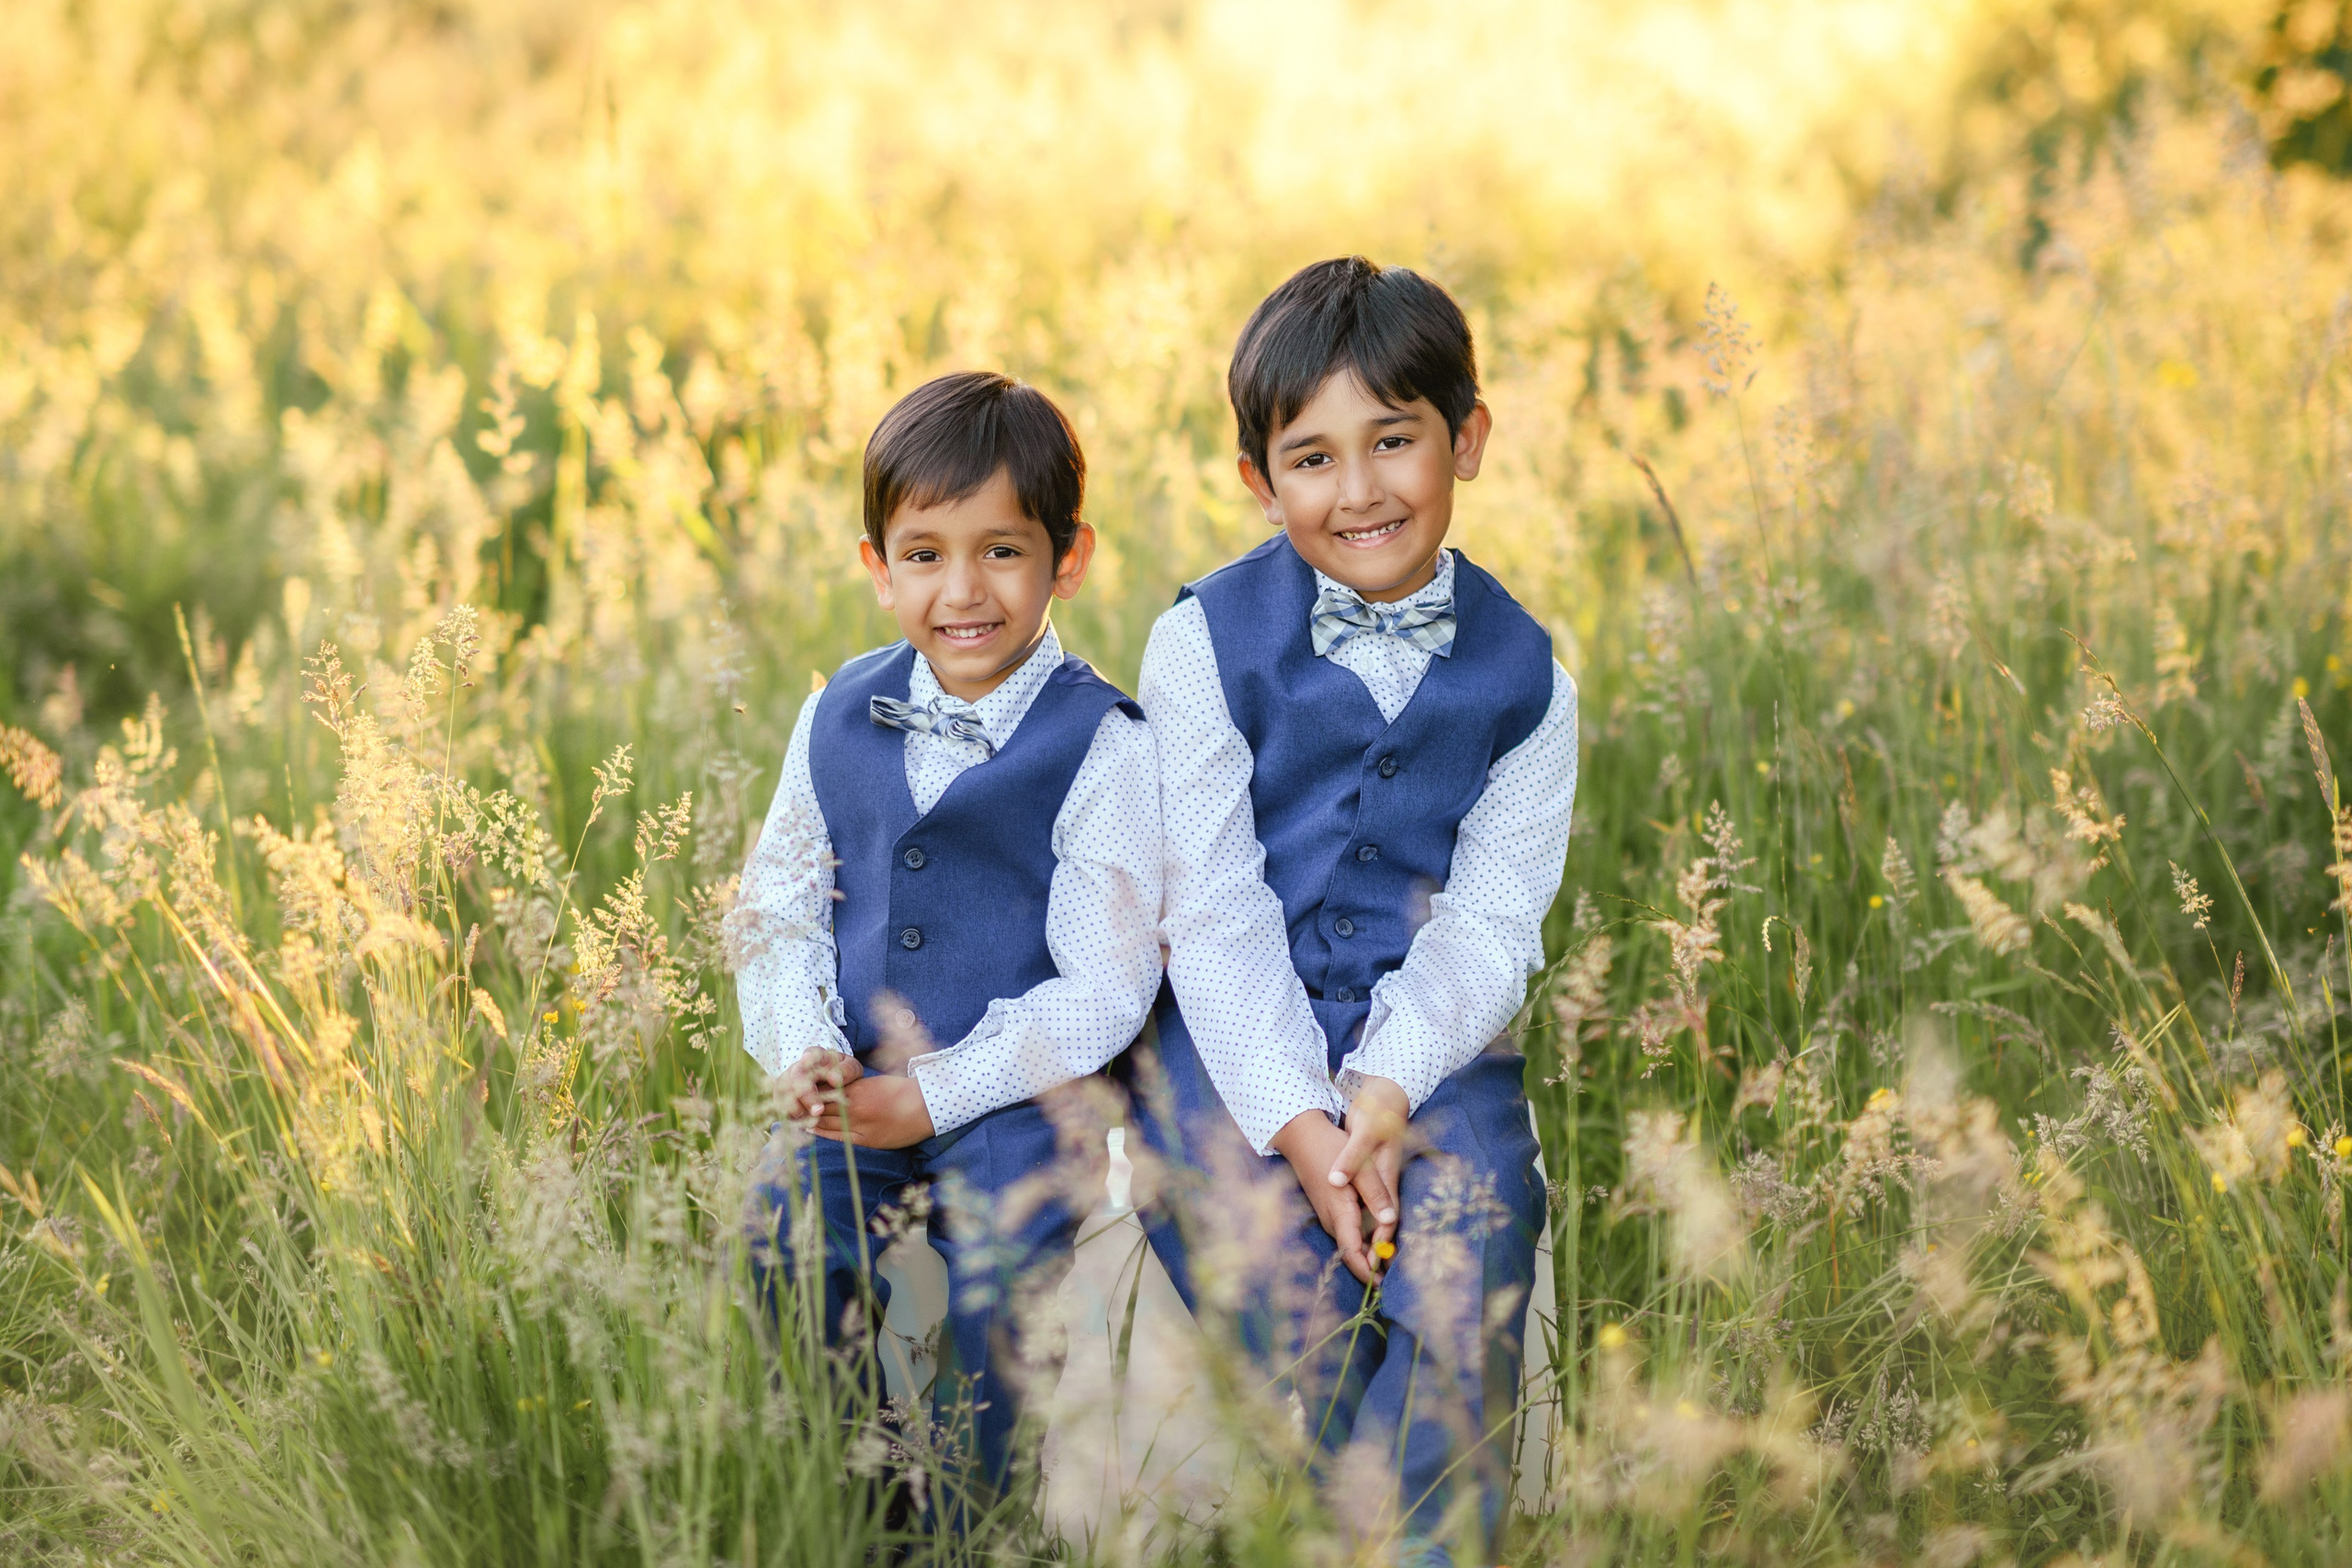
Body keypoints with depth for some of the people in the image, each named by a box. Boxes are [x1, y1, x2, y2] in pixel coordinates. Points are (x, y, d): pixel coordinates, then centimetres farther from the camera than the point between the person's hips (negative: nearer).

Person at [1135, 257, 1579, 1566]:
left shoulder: (1523, 675, 5)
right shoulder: (1207, 642, -1)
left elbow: (1491, 919, -2)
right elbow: (1216, 907, -6)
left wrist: (1389, 1085, -20)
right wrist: (1296, 1118, -18)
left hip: (1430, 1037, 1)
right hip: (1237, 1039, -1)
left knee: (1467, 1260, -24)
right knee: (1289, 1283, -24)